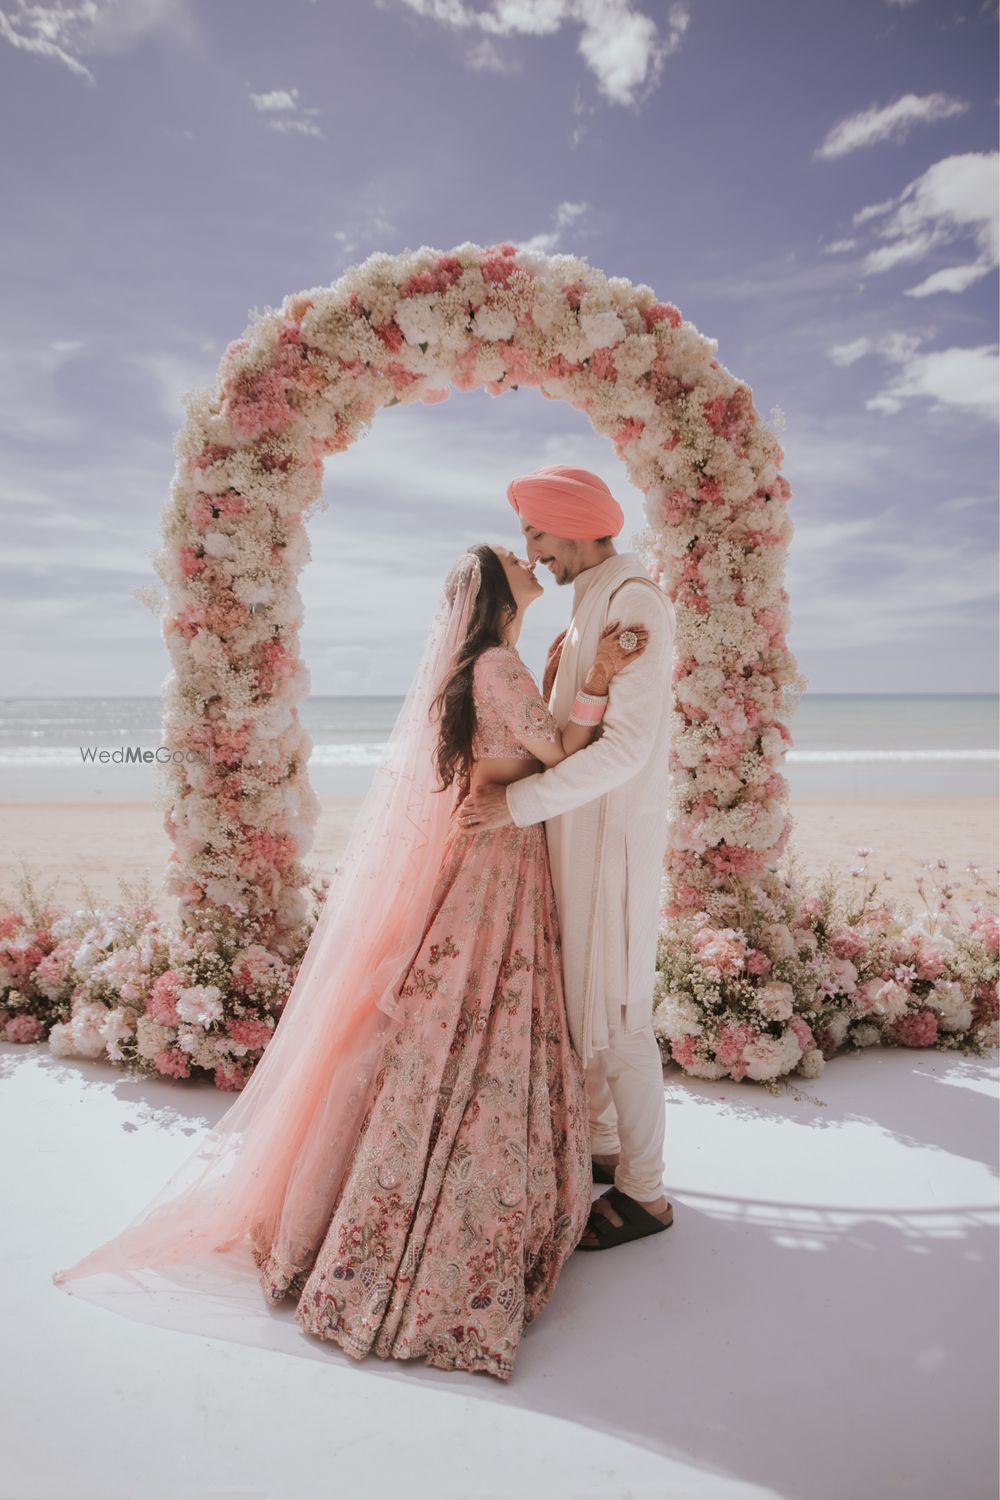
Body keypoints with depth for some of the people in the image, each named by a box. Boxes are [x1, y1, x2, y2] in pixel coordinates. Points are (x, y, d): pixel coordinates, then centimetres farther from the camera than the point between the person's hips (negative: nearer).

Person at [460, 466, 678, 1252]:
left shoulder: (633, 600, -15)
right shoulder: (593, 604, 16)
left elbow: (627, 746, -25)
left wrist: (519, 802, -25)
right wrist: (555, 685, 6)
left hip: (615, 837, -10)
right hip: (581, 833, 10)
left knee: (617, 1016, -1)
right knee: (579, 1001, 17)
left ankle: (644, 1193, 14)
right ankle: (601, 1149, 33)